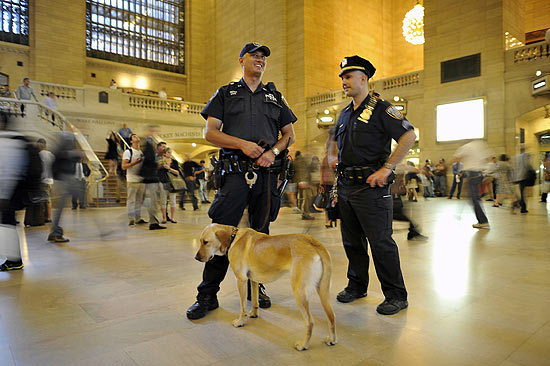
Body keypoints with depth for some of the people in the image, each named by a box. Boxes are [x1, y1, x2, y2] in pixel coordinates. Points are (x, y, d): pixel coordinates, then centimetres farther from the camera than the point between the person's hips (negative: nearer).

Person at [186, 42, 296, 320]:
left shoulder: (275, 97, 19)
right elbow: (210, 132, 3)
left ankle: (256, 287, 24)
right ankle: (207, 295, 7)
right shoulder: (226, 93, 13)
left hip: (266, 172, 3)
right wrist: (242, 144, -12)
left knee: (260, 233, 8)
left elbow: (289, 134, 17)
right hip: (235, 172, -2)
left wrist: (273, 151, -4)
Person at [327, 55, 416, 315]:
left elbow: (409, 136, -14)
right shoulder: (345, 114, 18)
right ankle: (357, 286, 30)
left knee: (381, 242, -3)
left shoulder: (380, 109, -5)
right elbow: (335, 141, 31)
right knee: (352, 241, 14)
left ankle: (396, 296, 12)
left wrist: (386, 169, -18)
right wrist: (332, 156, 9)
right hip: (346, 185, 8)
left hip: (370, 187, -7)